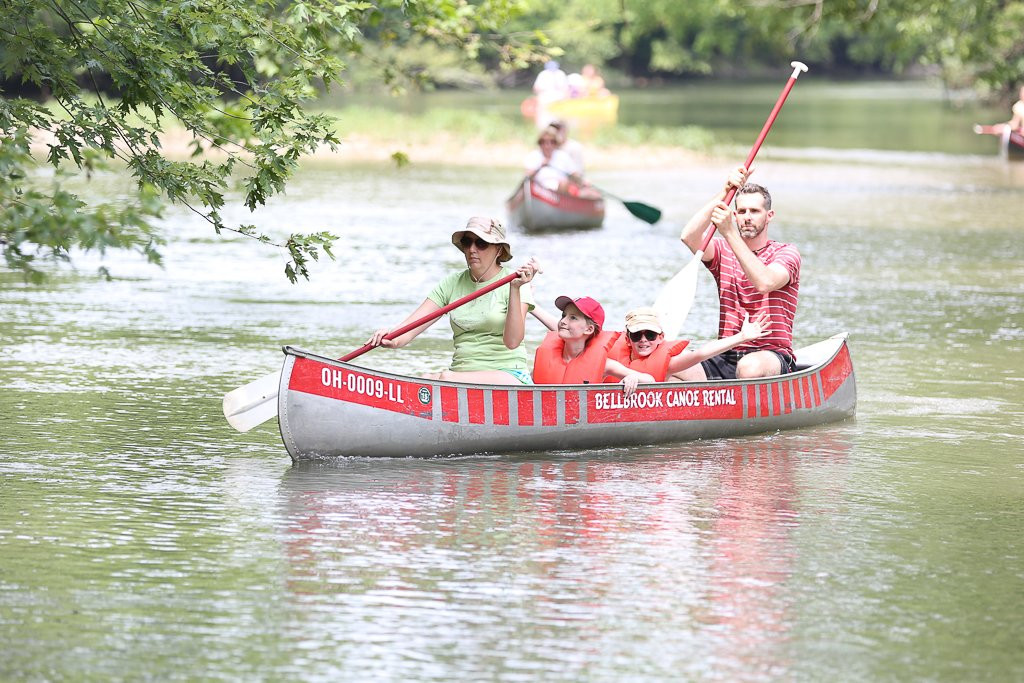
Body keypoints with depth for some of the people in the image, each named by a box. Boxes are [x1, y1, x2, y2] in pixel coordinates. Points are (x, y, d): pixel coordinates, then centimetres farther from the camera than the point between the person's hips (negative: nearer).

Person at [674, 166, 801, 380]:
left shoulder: (786, 253, 2)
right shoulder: (724, 250, 14)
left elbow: (765, 283, -21)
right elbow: (688, 237, -8)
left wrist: (730, 233, -25)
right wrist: (725, 193, -12)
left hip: (772, 355, -4)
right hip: (727, 357, 4)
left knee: (750, 367, -41)